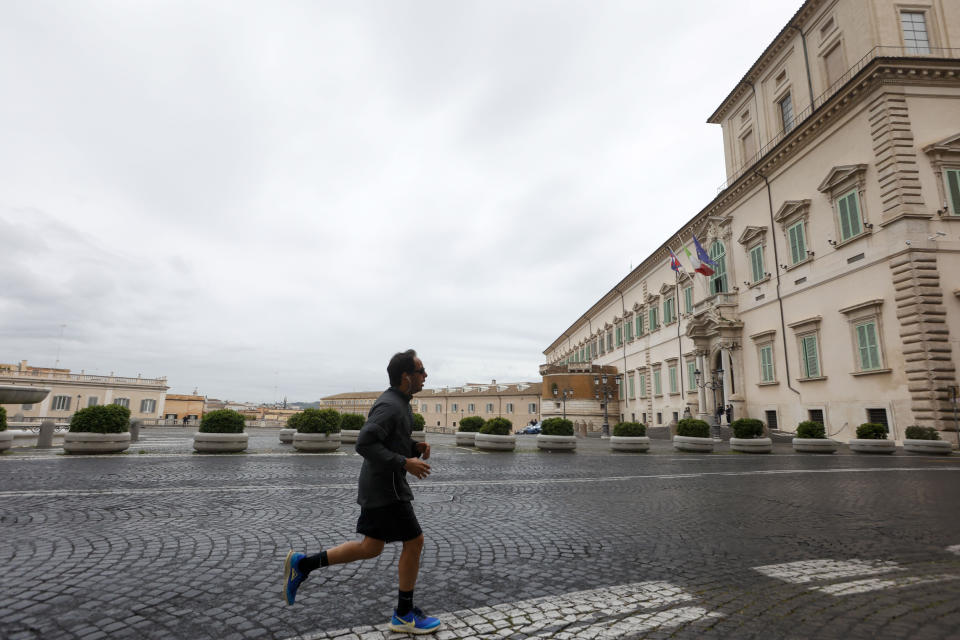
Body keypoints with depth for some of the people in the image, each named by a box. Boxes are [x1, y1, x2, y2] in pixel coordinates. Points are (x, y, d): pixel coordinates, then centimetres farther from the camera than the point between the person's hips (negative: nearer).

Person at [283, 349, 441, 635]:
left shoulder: (398, 403, 12)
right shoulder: (390, 405, -21)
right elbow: (365, 443, -28)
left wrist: (416, 447, 5)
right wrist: (405, 463, -26)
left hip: (378, 486, 10)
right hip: (386, 487, -10)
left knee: (371, 548, 16)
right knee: (414, 541, 2)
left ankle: (302, 564, 20)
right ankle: (404, 615, 17)